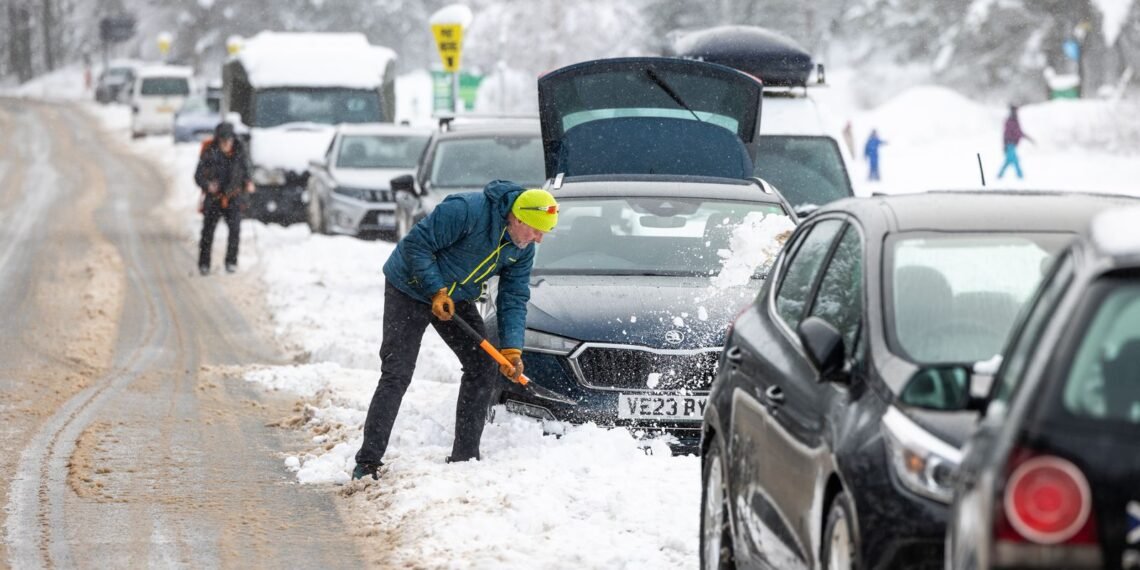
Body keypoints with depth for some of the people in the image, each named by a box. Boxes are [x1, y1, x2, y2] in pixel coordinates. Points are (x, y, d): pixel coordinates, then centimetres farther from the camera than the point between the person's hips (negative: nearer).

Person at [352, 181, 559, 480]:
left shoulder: (523, 249, -7)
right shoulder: (465, 211, -31)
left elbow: (513, 299, -3)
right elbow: (416, 244, -26)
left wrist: (512, 349, -14)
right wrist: (436, 291, -26)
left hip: (456, 298, 7)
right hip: (410, 289, -7)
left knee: (483, 366, 0)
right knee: (397, 375, -13)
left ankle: (465, 456, 8)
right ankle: (368, 462, -11)